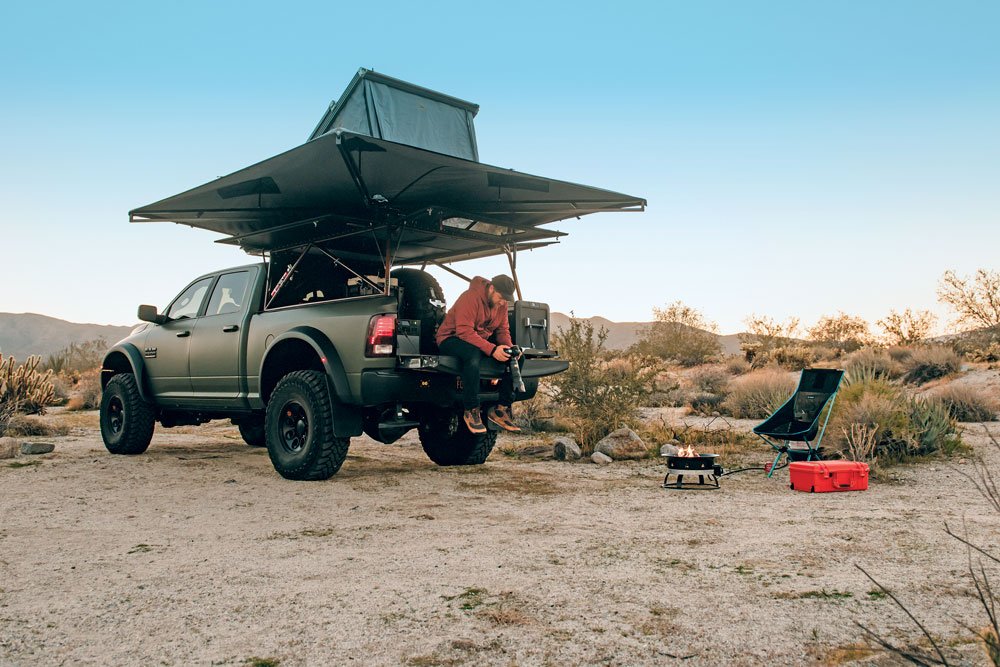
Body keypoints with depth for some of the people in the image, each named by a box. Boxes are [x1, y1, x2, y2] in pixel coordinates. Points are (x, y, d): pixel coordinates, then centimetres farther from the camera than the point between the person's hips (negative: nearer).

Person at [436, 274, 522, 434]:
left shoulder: (501, 304, 2)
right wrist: (491, 349, -39)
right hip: (451, 338, -8)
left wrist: (509, 347, -19)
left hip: (484, 340, 8)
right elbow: (464, 331, -31)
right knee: (473, 355, -41)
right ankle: (471, 410, -29)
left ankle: (502, 409, -5)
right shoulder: (471, 298, -23)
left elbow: (503, 330, 5)